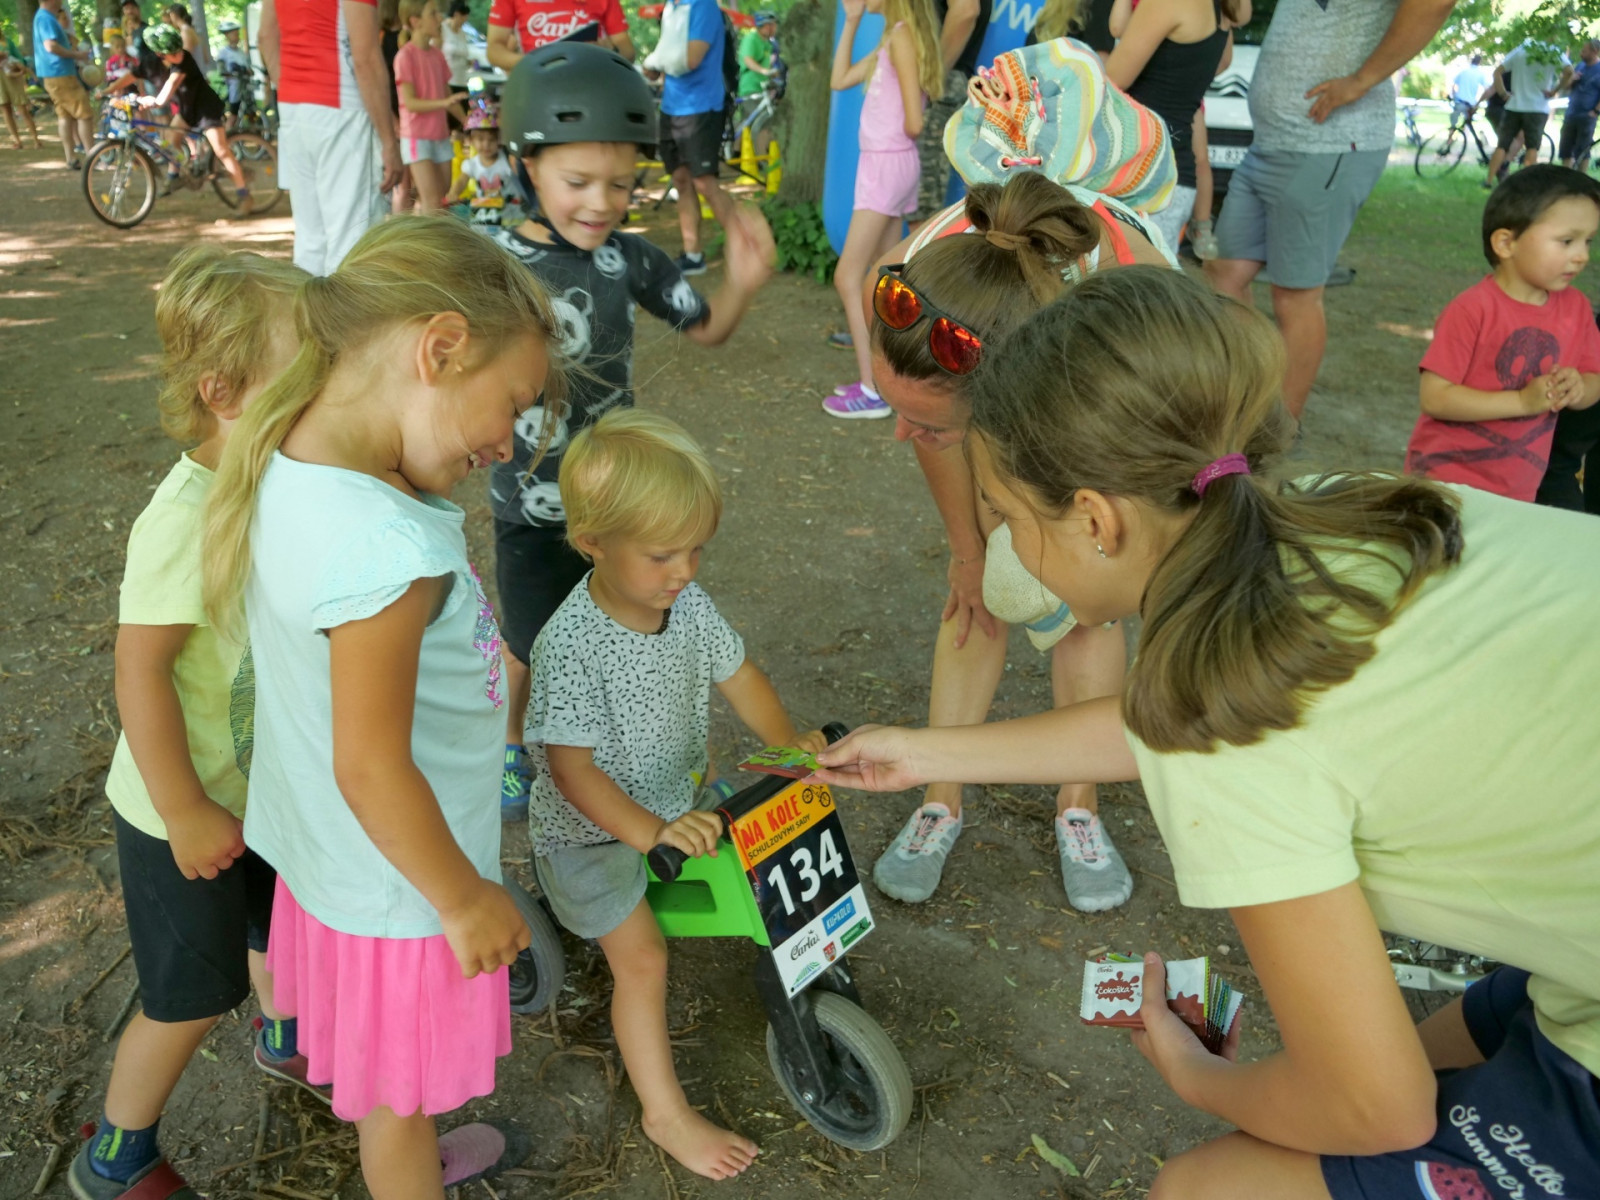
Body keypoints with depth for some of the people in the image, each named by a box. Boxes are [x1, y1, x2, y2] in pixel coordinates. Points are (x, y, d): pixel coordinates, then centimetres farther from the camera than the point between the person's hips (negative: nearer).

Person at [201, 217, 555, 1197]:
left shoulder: (289, 465, -10)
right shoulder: (388, 549, -37)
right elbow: (372, 768, -28)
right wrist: (465, 898, -16)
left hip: (335, 857, 8)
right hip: (400, 891, -8)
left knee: (393, 1083, 34)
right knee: (402, 1095, 20)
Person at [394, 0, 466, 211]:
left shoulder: (437, 54, 9)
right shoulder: (405, 56, -11)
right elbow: (410, 103, -17)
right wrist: (444, 102, -30)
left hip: (441, 136, 7)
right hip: (416, 136, -7)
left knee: (444, 196, 9)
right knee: (431, 198, -12)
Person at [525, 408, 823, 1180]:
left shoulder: (687, 602, -12)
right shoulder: (571, 646, -32)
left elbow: (734, 673, 0)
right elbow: (572, 768, -31)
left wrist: (787, 742, -15)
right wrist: (645, 829, -40)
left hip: (674, 799, 7)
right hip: (590, 828, -6)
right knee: (641, 956, -3)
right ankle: (665, 1115, 14)